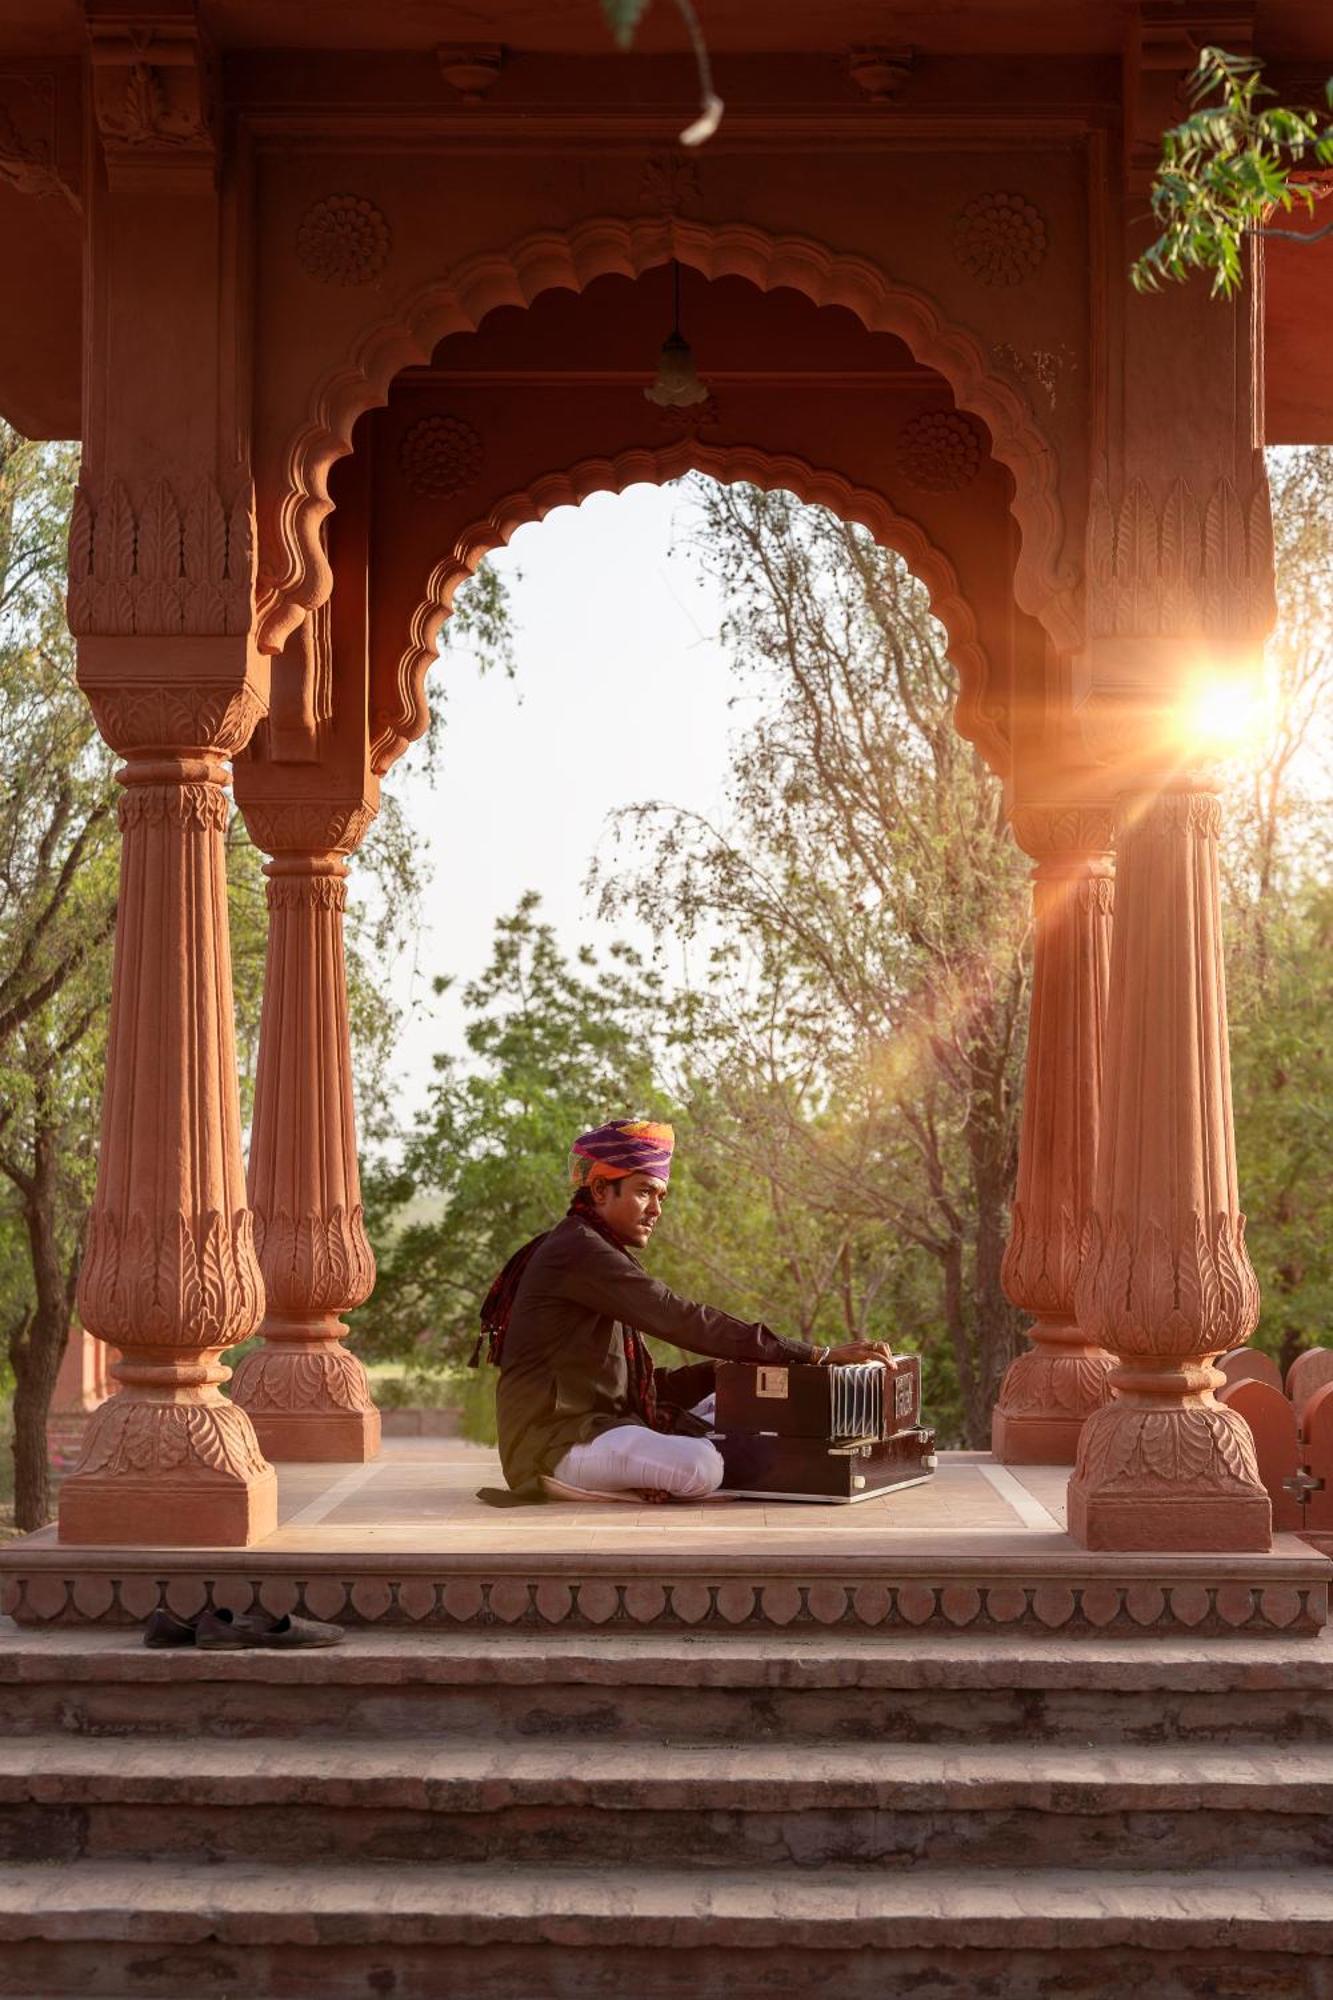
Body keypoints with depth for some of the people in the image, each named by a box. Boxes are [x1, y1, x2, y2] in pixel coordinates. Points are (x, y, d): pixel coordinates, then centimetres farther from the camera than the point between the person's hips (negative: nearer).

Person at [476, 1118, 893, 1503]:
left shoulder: (595, 1254, 21)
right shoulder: (577, 1251, -12)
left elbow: (644, 1383, 17)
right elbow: (684, 1321, -20)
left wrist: (735, 1370, 0)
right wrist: (816, 1356, -20)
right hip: (554, 1442, -10)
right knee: (701, 1468, -31)